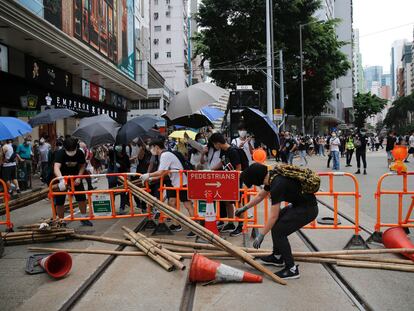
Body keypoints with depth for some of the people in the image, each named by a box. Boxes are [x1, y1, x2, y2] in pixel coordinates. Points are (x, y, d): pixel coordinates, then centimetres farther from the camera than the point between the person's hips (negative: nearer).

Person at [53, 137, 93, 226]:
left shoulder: (79, 153, -17)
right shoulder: (60, 153, -28)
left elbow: (82, 166, -2)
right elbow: (56, 167, -43)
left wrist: (79, 177, -16)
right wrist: (61, 179, -60)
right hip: (62, 177, -2)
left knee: (82, 197, -1)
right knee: (59, 201, -3)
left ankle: (84, 218, 16)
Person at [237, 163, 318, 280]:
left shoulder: (277, 185, -26)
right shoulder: (272, 178, 2)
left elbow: (273, 216, -22)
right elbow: (260, 196, 21)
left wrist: (261, 235, -14)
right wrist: (245, 208, 28)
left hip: (307, 209, -10)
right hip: (299, 204, 10)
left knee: (279, 231, -10)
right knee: (275, 223, 17)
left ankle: (292, 269, -1)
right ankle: (277, 257, 30)